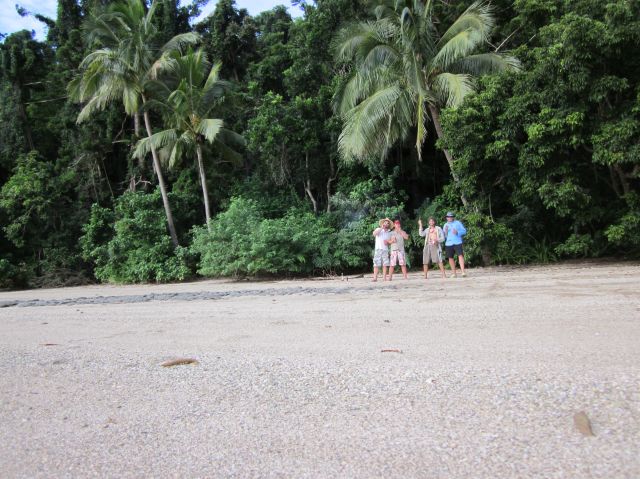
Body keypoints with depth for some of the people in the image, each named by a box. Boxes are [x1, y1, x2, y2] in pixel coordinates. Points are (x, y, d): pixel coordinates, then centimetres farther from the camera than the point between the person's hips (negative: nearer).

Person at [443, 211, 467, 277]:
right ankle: (454, 273, 12)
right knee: (450, 257, 2)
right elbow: (443, 235, 14)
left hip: (457, 242, -3)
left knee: (460, 255, -16)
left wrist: (457, 232, -11)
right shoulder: (445, 225, 16)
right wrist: (445, 231, -7)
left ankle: (463, 271, -19)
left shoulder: (457, 223, 9)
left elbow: (464, 231, 5)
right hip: (448, 243, 3)